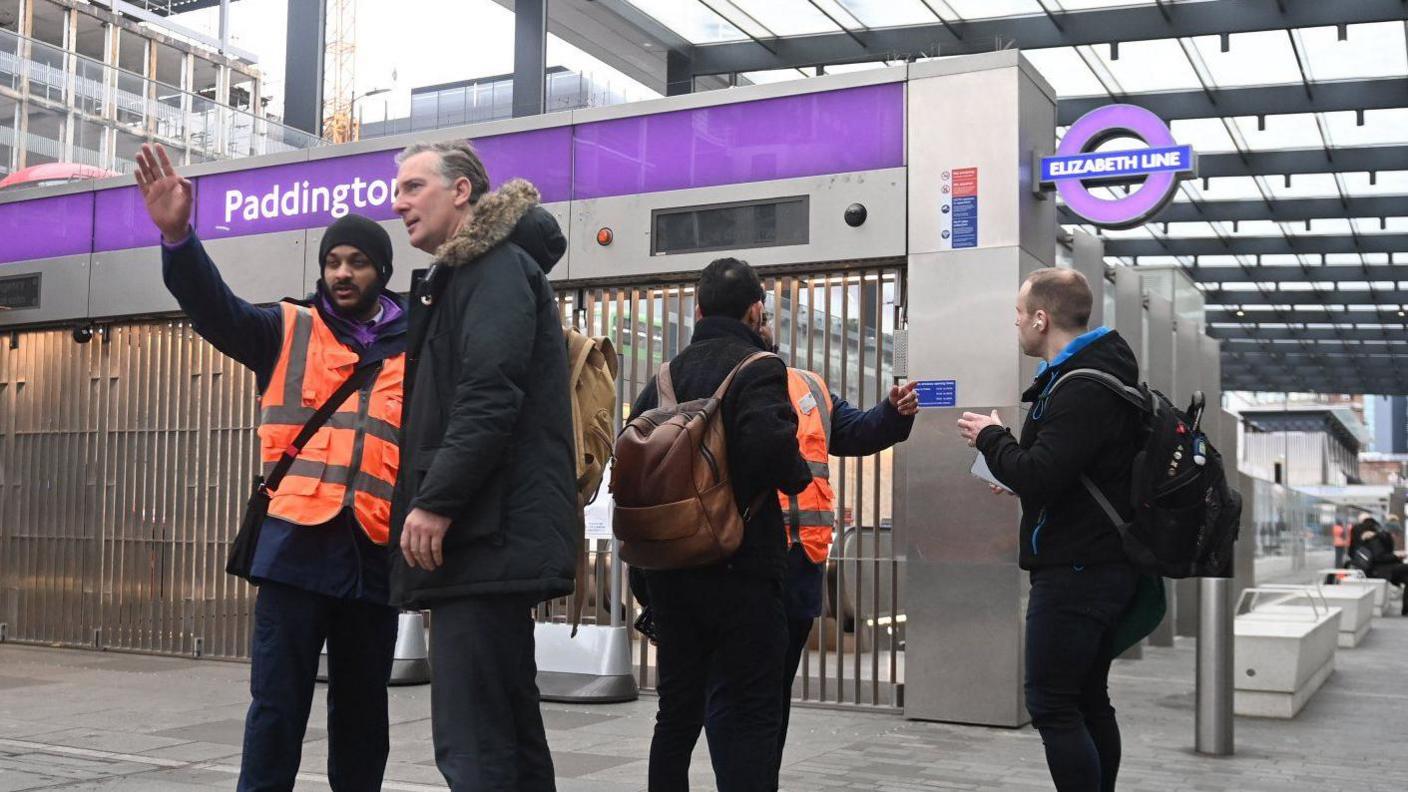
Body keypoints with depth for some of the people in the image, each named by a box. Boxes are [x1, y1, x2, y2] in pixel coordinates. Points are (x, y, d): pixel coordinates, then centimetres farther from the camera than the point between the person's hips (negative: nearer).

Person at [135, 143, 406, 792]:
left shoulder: (415, 350, 9)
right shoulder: (288, 332, 8)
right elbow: (215, 307, -8)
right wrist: (178, 236, -25)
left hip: (375, 549, 1)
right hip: (296, 541, -1)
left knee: (362, 708, 13)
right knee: (277, 703, 1)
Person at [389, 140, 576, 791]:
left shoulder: (497, 265, -5)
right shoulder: (467, 273, 26)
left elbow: (490, 398, -19)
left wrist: (436, 501, -22)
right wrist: (428, 499, 21)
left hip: (486, 532, -11)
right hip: (490, 534, 11)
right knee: (507, 730, 13)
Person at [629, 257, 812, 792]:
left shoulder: (666, 374, 10)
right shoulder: (758, 368, -10)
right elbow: (770, 441, -27)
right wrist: (798, 477, -8)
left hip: (669, 564, 7)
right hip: (739, 567, -6)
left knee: (677, 707, 16)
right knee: (747, 714, -1)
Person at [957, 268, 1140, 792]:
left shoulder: (1081, 389, -20)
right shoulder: (1100, 373, 14)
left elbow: (1040, 476, -25)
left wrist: (991, 438, -9)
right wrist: (1015, 470, 13)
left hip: (1074, 571, -11)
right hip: (1102, 566, 11)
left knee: (1052, 707, -5)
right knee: (1089, 701, 16)